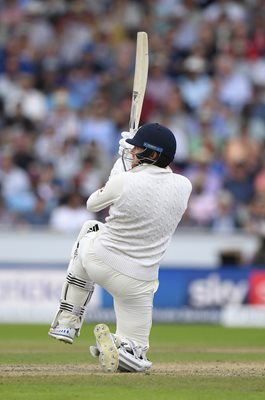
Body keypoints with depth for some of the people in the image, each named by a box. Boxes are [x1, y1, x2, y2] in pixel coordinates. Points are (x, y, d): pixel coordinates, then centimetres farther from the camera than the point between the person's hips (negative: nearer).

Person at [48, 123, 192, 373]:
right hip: (137, 282, 1)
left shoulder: (123, 182, -16)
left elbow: (93, 204, 7)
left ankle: (66, 321, 27)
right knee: (136, 355, 16)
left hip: (98, 262, -1)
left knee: (89, 230, 35)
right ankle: (120, 347, -25)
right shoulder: (184, 186, -6)